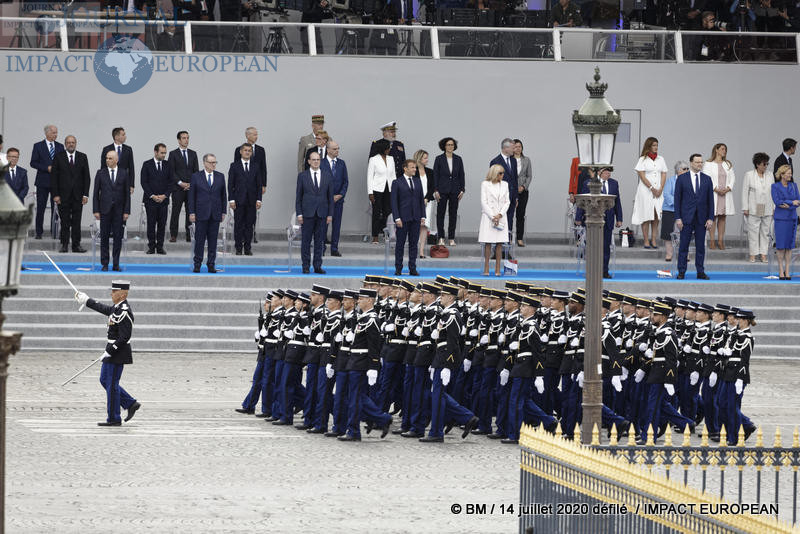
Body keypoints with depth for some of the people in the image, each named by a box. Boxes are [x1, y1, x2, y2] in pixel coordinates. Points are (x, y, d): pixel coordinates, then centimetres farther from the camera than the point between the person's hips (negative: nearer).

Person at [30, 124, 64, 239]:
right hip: (43, 181, -2)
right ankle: (38, 232, 5)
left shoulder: (60, 147, 11)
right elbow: (33, 163, -3)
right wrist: (47, 168, -13)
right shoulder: (38, 146, 2)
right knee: (40, 208, 0)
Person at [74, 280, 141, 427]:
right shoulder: (118, 308, 8)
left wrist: (109, 352, -21)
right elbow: (105, 309, 28)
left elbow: (124, 337, -24)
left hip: (117, 354, -10)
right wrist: (87, 301, 36)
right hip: (112, 351, 10)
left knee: (112, 384, -2)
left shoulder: (124, 313, -22)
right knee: (105, 380, 17)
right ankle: (131, 404, 19)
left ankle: (113, 419, 6)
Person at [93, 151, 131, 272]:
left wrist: (126, 211, -1)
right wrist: (96, 210, -3)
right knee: (104, 237, 1)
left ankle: (116, 264, 6)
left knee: (118, 238, 1)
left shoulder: (123, 173, 5)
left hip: (119, 211, 0)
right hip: (105, 210, 0)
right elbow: (96, 193, 4)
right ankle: (105, 264, 7)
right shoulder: (101, 173, 4)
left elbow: (127, 193, 5)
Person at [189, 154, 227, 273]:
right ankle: (197, 264, 7)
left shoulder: (220, 177, 8)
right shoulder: (196, 177, 2)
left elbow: (223, 195, 11)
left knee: (213, 240, 3)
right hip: (201, 214, -2)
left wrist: (223, 212, 6)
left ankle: (211, 264, 7)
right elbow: (191, 196, 1)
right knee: (199, 240, 0)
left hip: (215, 214, 2)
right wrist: (191, 212, -5)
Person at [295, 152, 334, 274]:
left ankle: (318, 266, 9)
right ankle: (306, 266, 6)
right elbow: (298, 196, 3)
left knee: (320, 241, 4)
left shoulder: (327, 176, 8)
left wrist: (330, 214, 3)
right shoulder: (302, 176, 3)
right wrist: (299, 214, -4)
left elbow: (330, 196, 9)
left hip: (322, 213, 2)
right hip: (307, 213, -2)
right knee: (306, 240, 0)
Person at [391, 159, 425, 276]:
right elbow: (394, 202, -5)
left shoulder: (418, 181, 12)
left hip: (415, 218, 4)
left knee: (414, 243, 5)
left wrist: (423, 216, 6)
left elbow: (421, 199, 14)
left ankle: (412, 268, 8)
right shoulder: (397, 183, -3)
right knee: (400, 243, 1)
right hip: (403, 218, -4)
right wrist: (397, 218, -13)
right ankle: (398, 269, 7)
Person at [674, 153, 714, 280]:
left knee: (701, 246, 4)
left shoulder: (707, 179, 8)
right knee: (684, 245, -1)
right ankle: (681, 272, 4)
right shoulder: (682, 178, 2)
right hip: (687, 217, -2)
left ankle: (700, 272, 9)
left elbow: (710, 200, 8)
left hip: (701, 218, 2)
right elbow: (677, 199, 0)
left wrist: (710, 218, 0)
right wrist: (678, 218, -7)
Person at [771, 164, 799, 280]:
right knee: (781, 246, -4)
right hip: (780, 218, -3)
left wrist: (787, 206, -14)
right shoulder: (775, 187, -2)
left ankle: (787, 271, 6)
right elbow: (777, 202, -11)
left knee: (789, 246, 3)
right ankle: (781, 271, 3)